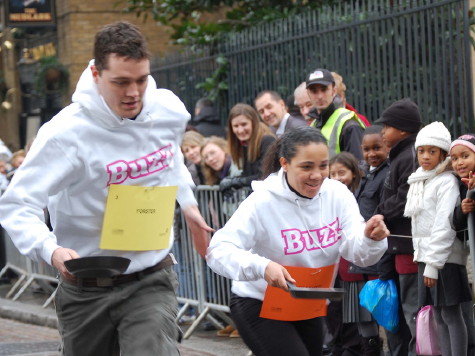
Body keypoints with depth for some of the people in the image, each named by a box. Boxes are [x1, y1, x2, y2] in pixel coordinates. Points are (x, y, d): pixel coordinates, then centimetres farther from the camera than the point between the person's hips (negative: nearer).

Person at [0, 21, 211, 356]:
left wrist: (187, 202, 21)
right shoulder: (67, 132, -21)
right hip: (86, 290, -1)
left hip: (151, 280, 2)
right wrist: (50, 249, -40)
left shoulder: (170, 112, -5)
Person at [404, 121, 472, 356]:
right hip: (425, 257, 8)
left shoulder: (447, 182, -10)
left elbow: (444, 225, -17)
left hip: (446, 258, -8)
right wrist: (425, 261, 11)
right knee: (439, 316, 10)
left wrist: (434, 264, -20)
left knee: (451, 314, -6)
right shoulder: (419, 182, 15)